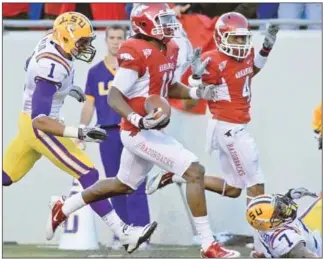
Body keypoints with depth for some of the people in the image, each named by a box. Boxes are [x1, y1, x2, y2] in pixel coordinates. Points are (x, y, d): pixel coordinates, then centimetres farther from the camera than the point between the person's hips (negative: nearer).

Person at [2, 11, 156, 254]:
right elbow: (39, 119, -33)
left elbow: (30, 66, 21)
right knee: (88, 175, -12)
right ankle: (123, 233, -13)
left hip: (30, 122, 10)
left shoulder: (50, 43, -3)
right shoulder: (52, 67, -30)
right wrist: (80, 133, -40)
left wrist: (67, 88, 23)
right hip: (40, 127, -10)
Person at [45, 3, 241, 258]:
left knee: (123, 185, 27)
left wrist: (197, 92, 4)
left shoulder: (169, 49, 7)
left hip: (149, 131, 10)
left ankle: (64, 208, 42)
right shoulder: (136, 53, -21)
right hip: (140, 133, -10)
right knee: (195, 171, -16)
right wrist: (139, 120, -34)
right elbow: (114, 97, -20)